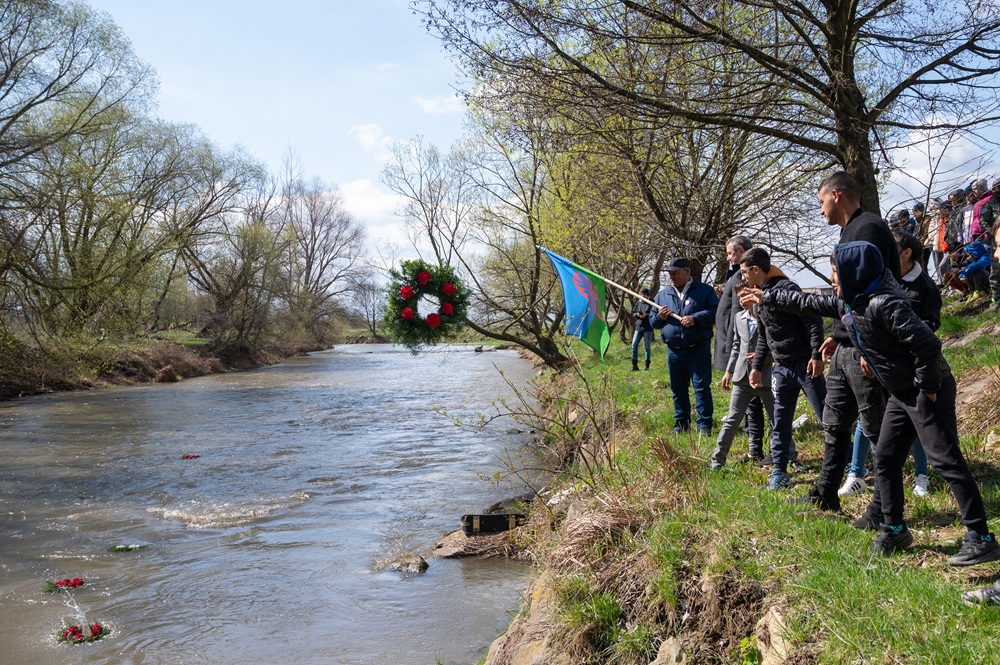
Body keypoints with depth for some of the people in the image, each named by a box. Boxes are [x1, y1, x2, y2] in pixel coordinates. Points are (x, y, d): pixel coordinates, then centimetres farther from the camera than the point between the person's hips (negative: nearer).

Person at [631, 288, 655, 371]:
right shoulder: (638, 303, 11)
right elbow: (633, 314, 14)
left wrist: (646, 315, -19)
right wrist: (637, 314, -7)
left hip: (648, 328, -4)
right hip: (638, 327, 4)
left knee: (647, 346, 3)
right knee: (634, 345, -4)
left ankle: (647, 365, 11)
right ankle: (634, 365, 2)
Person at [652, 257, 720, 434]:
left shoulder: (705, 291, 0)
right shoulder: (662, 295, 13)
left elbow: (716, 313, -8)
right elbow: (653, 322, 17)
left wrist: (695, 319, -20)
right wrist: (660, 317, -6)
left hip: (699, 349, -4)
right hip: (674, 350, 4)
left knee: (702, 387, -4)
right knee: (678, 389, 11)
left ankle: (704, 425, 3)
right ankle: (681, 425, 22)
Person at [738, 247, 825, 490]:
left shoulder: (787, 288, -14)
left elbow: (813, 321, -18)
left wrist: (816, 355, -24)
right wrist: (756, 366, 19)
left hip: (805, 364, -8)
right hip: (781, 368, 8)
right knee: (780, 422, 10)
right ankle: (779, 472, 18)